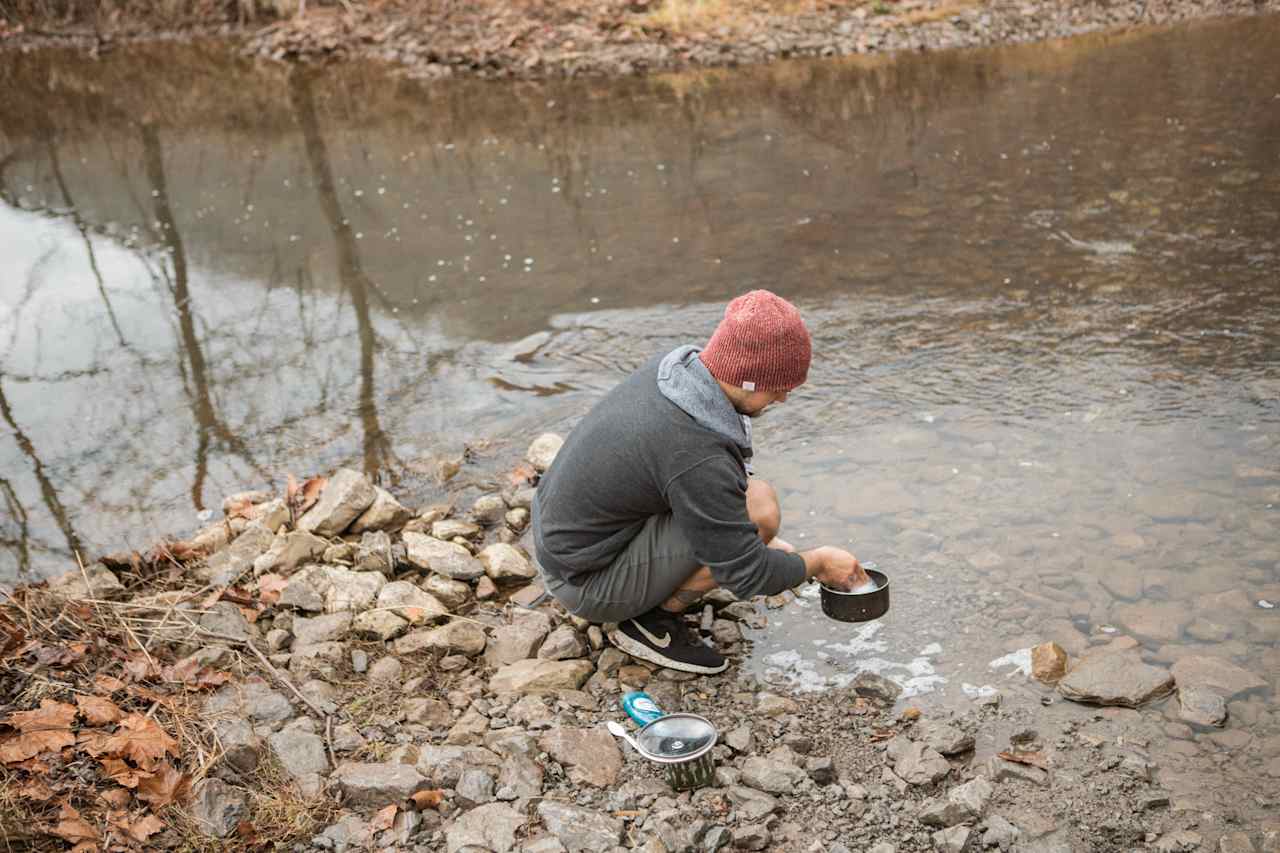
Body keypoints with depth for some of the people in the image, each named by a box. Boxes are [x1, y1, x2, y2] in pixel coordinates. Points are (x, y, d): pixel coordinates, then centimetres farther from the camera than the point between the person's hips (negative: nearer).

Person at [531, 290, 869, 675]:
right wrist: (817, 563, -5)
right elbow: (746, 574, -22)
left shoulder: (674, 369, -5)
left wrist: (764, 541, 10)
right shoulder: (697, 454, -31)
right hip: (588, 583, -9)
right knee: (759, 508, -21)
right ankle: (652, 622, -4)